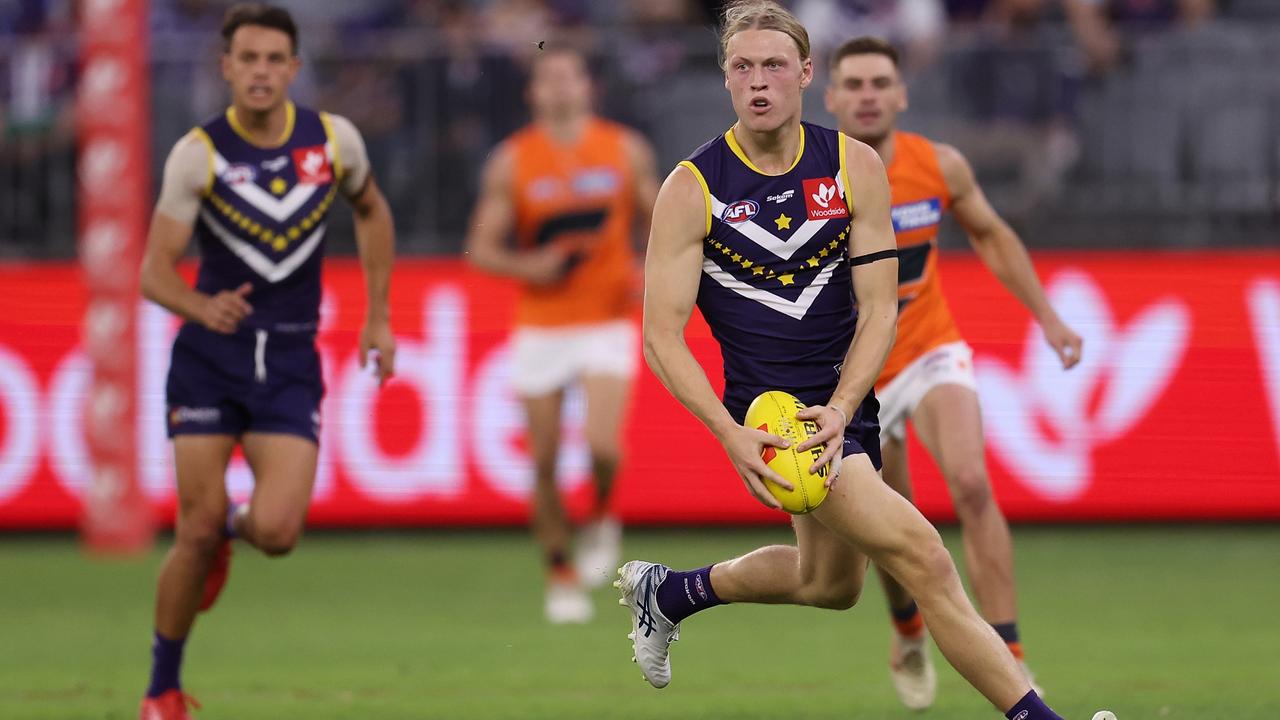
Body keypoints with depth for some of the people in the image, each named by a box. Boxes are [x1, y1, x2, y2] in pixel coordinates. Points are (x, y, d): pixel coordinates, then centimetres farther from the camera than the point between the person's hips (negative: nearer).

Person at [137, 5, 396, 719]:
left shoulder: (335, 139, -2)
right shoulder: (198, 154, -8)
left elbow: (372, 211, 19)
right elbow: (155, 271, -8)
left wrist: (379, 319, 17)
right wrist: (203, 306, -29)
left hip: (292, 364, 1)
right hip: (210, 359, -1)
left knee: (276, 531, -15)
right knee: (197, 535, -6)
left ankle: (231, 527, 24)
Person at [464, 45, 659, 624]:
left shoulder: (626, 151, 3)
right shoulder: (511, 162, 0)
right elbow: (480, 248, 1)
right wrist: (527, 265, -17)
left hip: (607, 322, -1)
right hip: (540, 330, 1)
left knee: (603, 446, -19)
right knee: (544, 462, 1)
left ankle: (600, 519, 13)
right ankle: (560, 575, 17)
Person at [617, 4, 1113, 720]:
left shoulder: (856, 167, -3)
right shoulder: (692, 190, -10)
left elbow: (879, 307, -3)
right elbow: (662, 336, -10)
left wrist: (840, 409, -19)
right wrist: (732, 436, -22)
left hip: (845, 401, 5)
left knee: (830, 583, 21)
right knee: (921, 555, -19)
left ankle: (668, 591, 43)